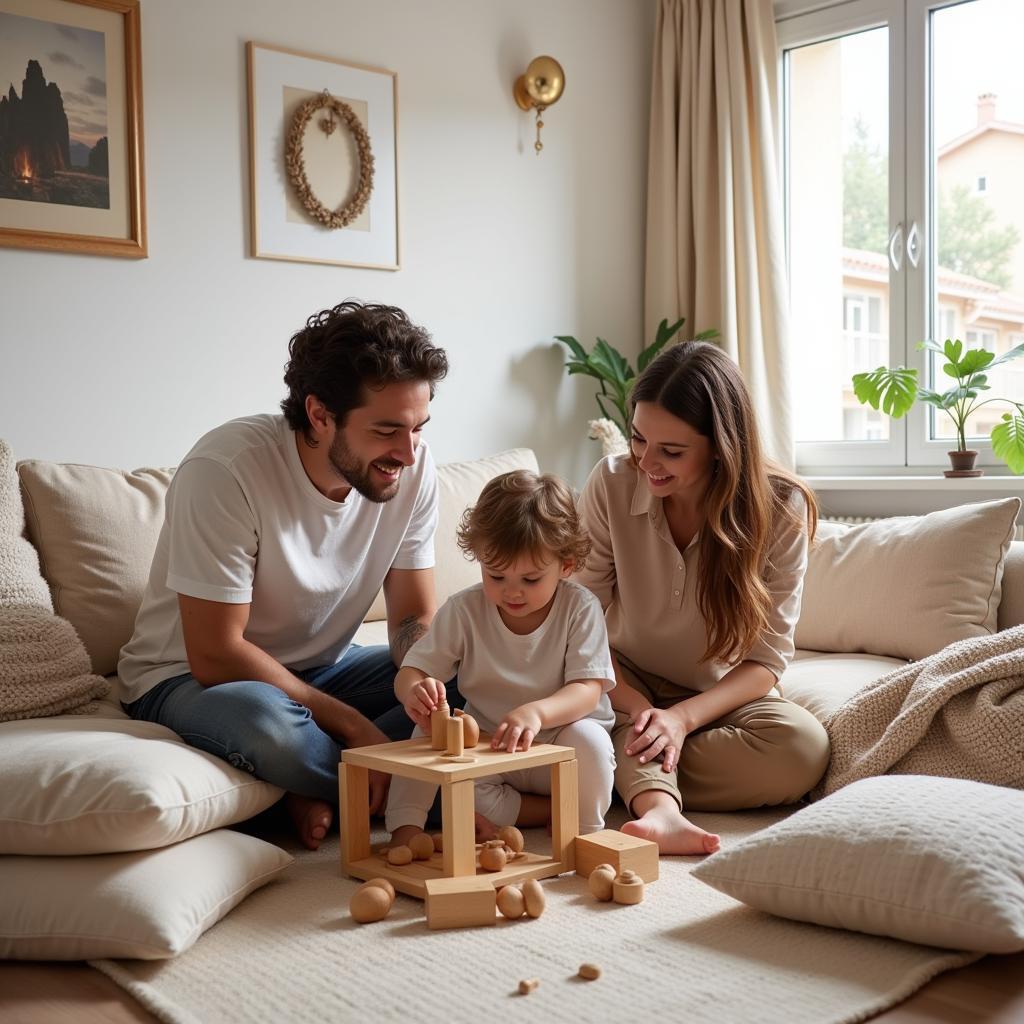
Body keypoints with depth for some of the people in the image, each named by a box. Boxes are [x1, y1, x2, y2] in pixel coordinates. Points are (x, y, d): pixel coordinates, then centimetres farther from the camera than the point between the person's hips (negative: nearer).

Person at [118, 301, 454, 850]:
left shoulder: (412, 468, -12)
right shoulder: (225, 469, -28)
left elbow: (415, 620, -4)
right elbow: (215, 655, -25)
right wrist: (355, 726, -27)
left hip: (323, 670, 5)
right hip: (190, 679, -5)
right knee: (269, 722, -39)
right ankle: (387, 788, -9)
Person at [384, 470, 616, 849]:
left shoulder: (580, 608, -12)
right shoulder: (463, 610, -7)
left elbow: (588, 690, -20)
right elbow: (411, 670, -8)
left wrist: (536, 712, -42)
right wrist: (414, 690, -35)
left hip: (556, 751, -2)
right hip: (486, 747, 2)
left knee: (588, 739, -33)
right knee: (430, 732, -23)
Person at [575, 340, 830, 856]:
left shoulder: (781, 509, -17)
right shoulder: (611, 484, -16)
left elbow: (767, 658, -14)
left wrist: (684, 717, -30)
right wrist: (637, 708, -31)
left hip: (720, 696, 1)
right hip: (628, 685, 0)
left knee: (805, 747, -30)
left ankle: (630, 785, -22)